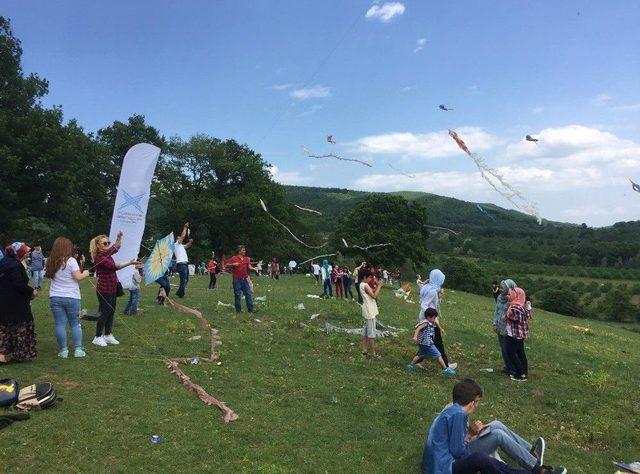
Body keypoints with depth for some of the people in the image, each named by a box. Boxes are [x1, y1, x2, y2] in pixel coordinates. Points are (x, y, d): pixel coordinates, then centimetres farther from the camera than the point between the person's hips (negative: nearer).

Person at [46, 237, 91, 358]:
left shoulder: (51, 262, 5)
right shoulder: (71, 261, -10)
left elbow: (49, 275, 18)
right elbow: (78, 277, -13)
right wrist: (85, 274, 6)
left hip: (55, 297, 3)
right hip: (71, 297, -3)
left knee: (60, 324, 6)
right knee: (75, 324, 8)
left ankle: (63, 350, 8)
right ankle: (78, 349, 8)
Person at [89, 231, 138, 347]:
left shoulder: (107, 253, 7)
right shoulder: (99, 257, -19)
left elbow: (116, 248, 26)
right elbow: (115, 267, -26)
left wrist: (119, 237, 10)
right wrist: (130, 263, -27)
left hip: (112, 288, 9)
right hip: (104, 289, -9)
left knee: (111, 311, 13)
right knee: (105, 312, -2)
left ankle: (108, 335, 24)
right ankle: (98, 337, 10)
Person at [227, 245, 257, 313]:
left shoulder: (246, 259, 10)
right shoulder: (234, 258, -2)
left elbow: (249, 267, 4)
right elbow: (227, 265, -1)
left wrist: (253, 268, -17)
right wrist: (233, 264, -19)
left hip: (244, 279, 4)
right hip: (236, 279, -4)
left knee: (248, 293, 1)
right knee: (237, 295, 2)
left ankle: (250, 309, 5)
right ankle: (238, 310, 11)